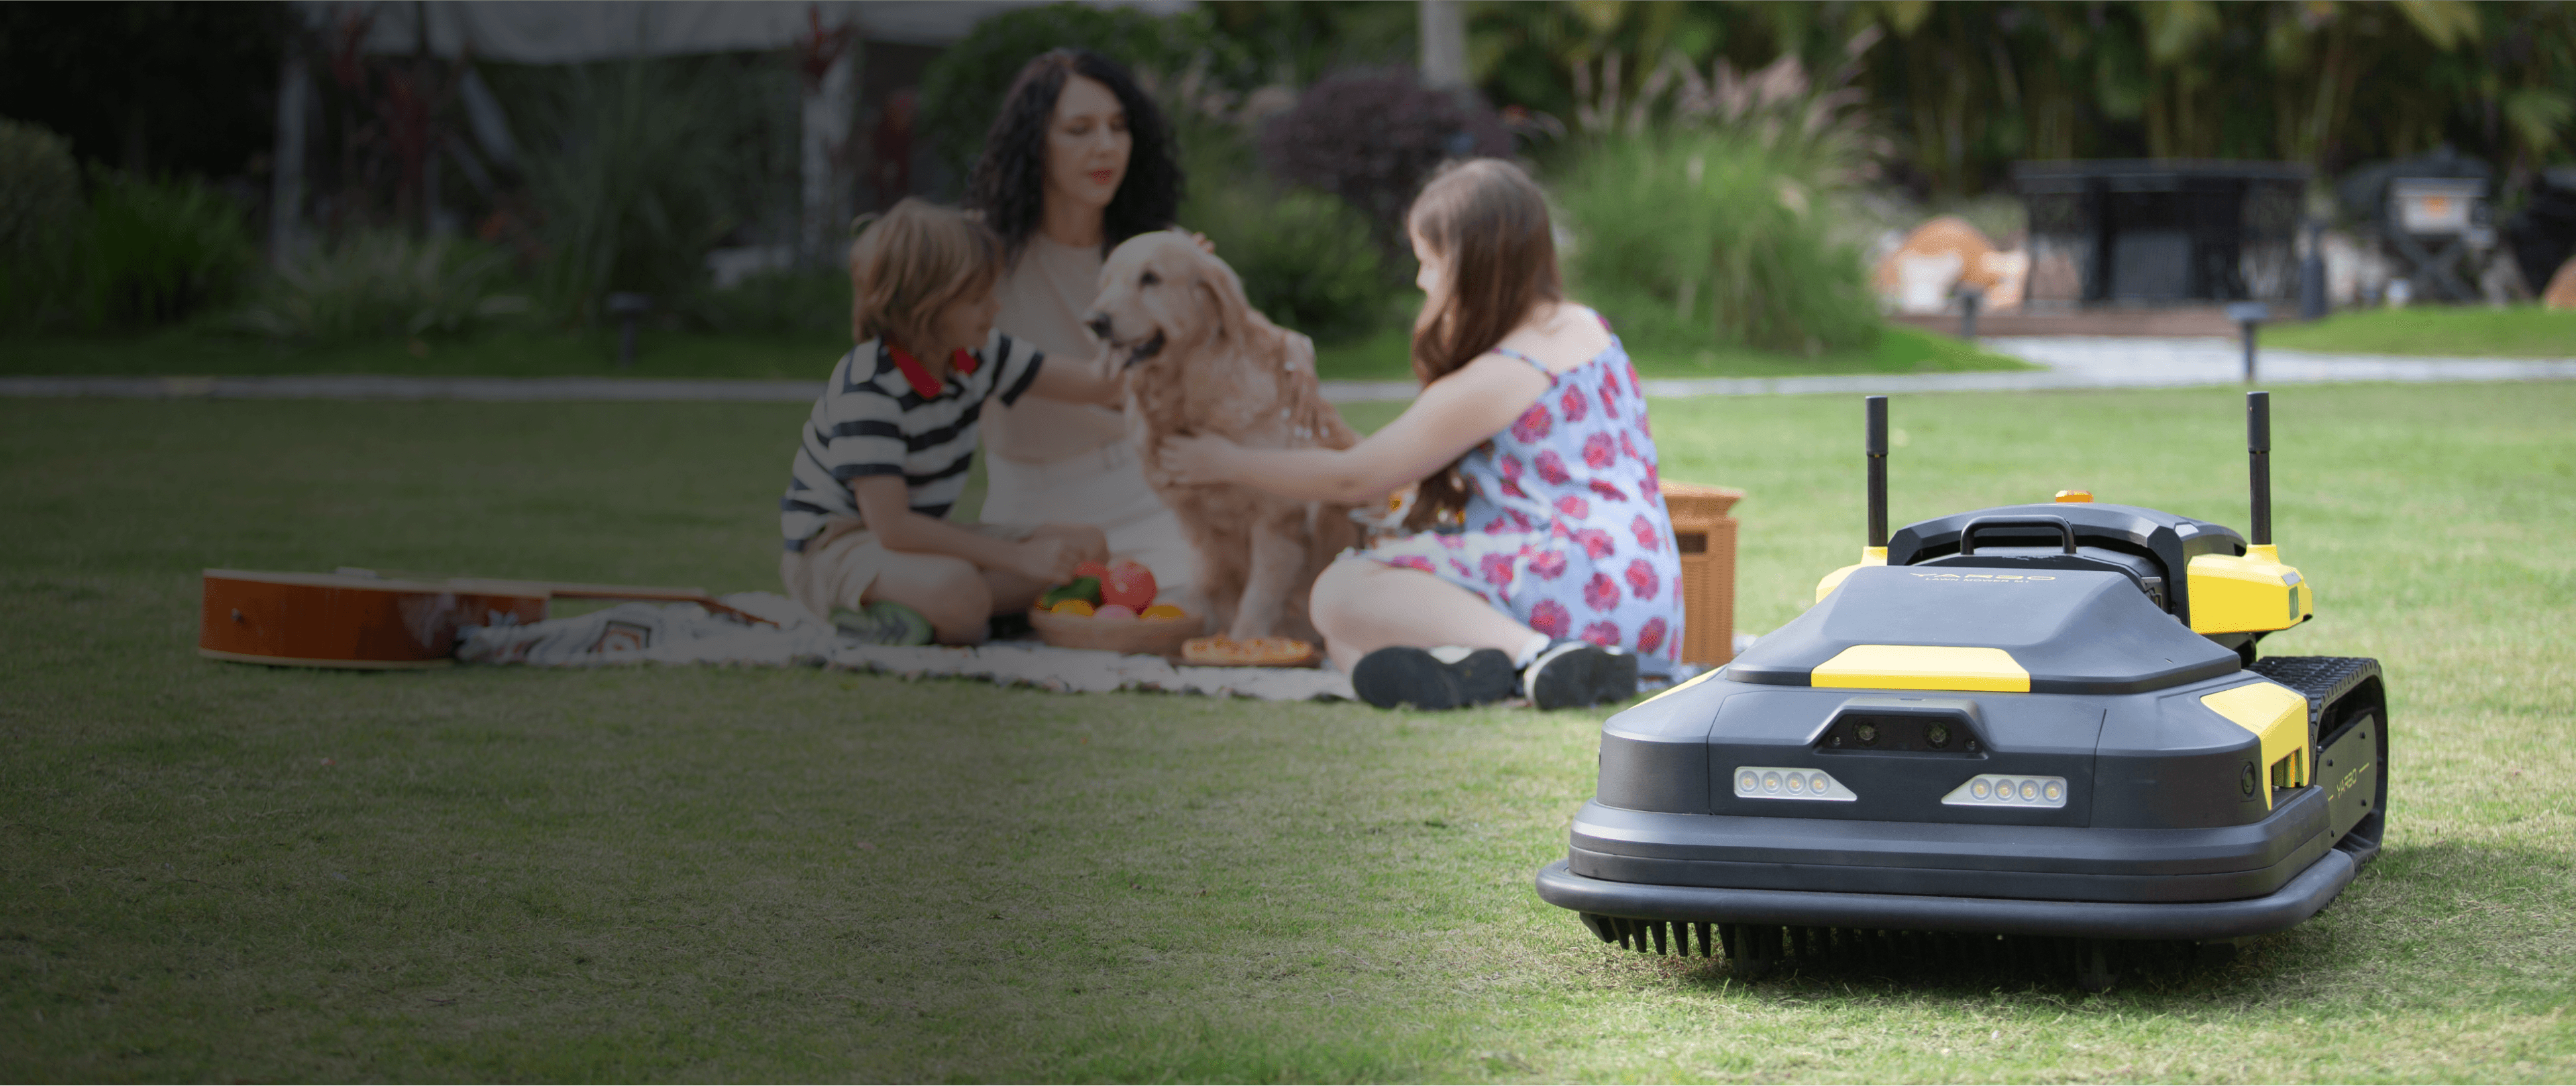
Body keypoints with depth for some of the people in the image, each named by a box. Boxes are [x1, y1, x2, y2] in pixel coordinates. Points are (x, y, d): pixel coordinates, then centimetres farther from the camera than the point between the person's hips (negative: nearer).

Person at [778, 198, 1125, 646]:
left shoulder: (975, 354, 1)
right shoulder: (866, 389, -24)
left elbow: (1095, 382, 5)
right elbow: (890, 526, -29)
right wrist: (1020, 559, -28)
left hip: (919, 535, 10)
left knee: (1086, 547, -6)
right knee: (957, 591, -42)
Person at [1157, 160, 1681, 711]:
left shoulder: (1491, 383, -10)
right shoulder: (1590, 329, 16)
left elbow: (1354, 480, 0)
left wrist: (1228, 462, 12)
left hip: (1582, 594, -10)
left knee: (1339, 594, -18)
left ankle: (1537, 654, -34)